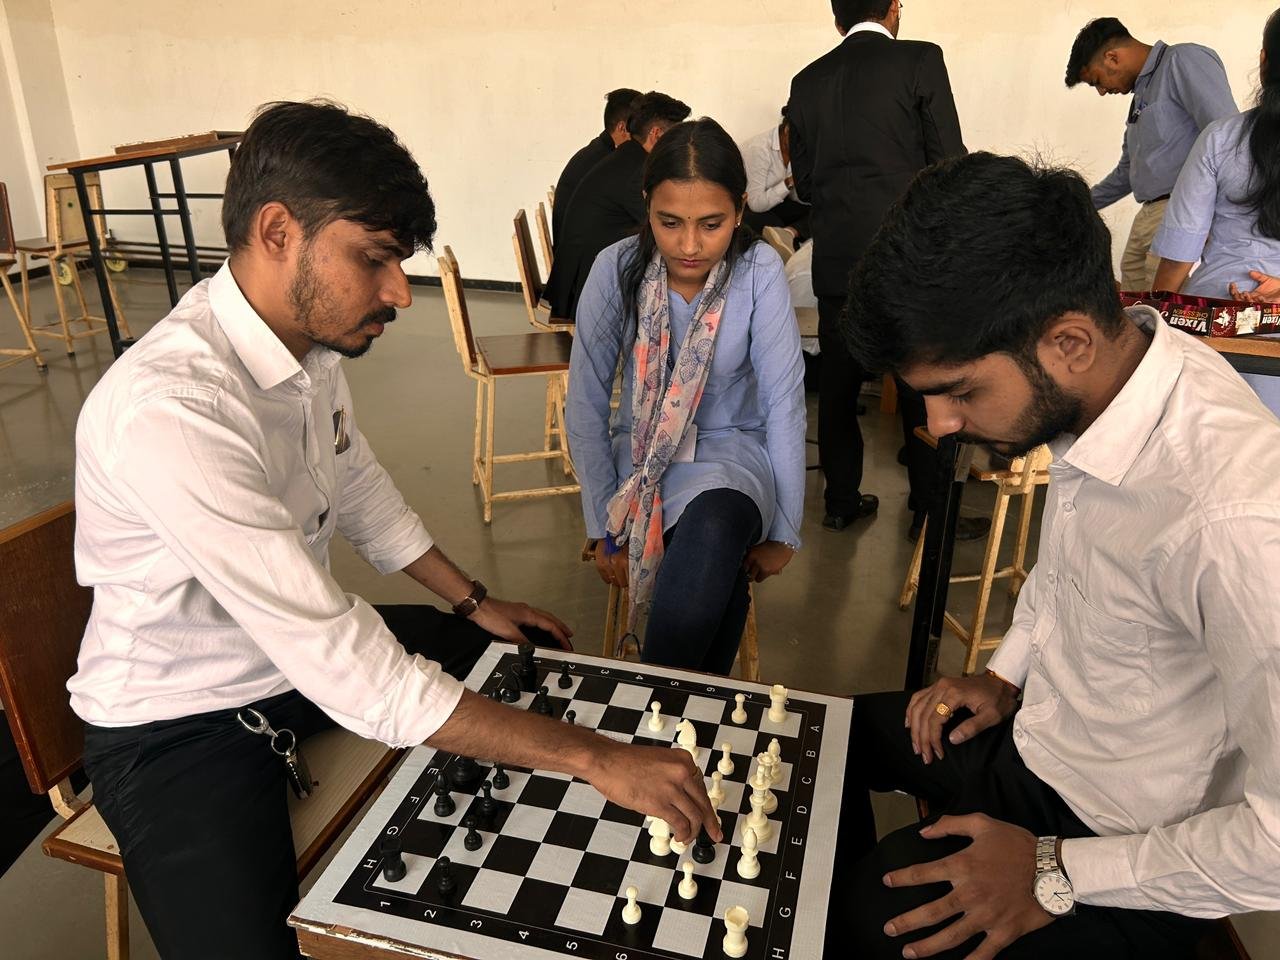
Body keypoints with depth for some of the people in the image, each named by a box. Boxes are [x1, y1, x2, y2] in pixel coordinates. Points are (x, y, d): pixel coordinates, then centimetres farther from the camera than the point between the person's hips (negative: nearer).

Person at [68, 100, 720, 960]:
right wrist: (595, 758, -34)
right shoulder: (168, 408, -34)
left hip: (303, 648, 8)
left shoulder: (311, 336, -8)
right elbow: (352, 675, -38)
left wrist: (475, 601, 12)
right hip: (180, 723, -7)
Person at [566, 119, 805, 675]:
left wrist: (783, 534, -9)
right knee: (720, 575, -29)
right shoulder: (617, 269, -13)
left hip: (732, 449, 0)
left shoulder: (759, 272, -15)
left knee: (715, 529, -36)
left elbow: (784, 404, -12)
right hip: (642, 453, 1)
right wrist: (603, 529, -9)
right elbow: (586, 406, -8)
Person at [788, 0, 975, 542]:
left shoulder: (808, 81, 8)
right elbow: (950, 162, -5)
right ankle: (930, 513, 13)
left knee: (838, 387, 12)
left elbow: (805, 181, 11)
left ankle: (841, 502, 21)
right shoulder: (920, 60, -3)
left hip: (836, 259, 4)